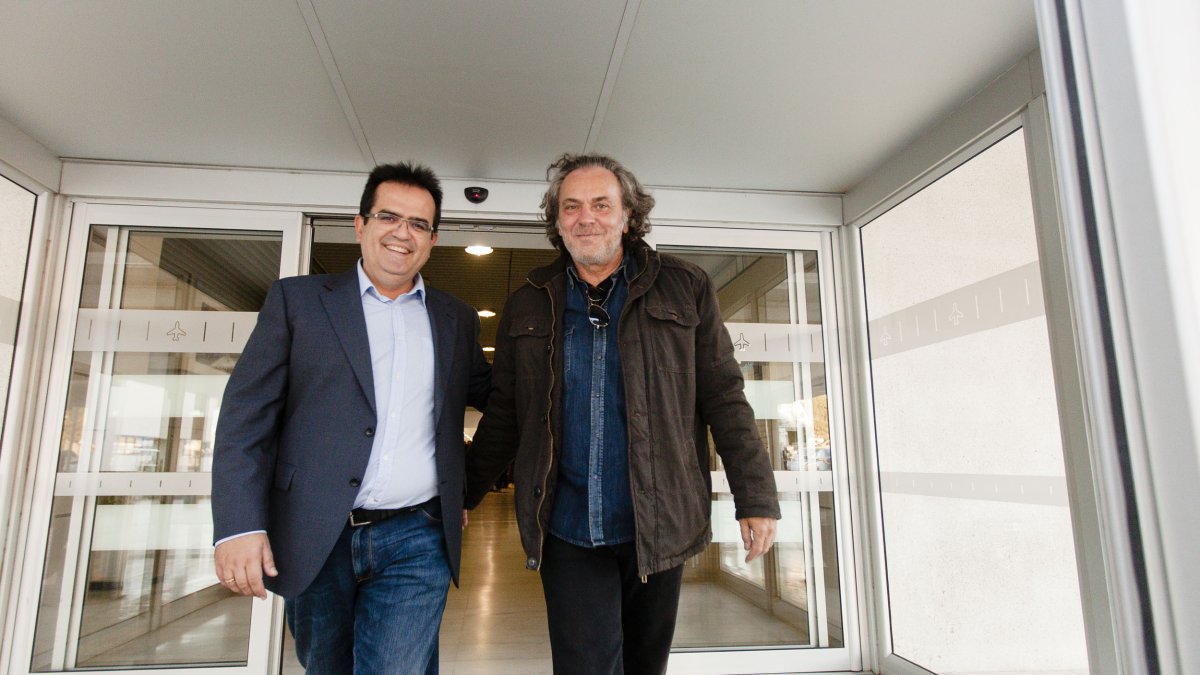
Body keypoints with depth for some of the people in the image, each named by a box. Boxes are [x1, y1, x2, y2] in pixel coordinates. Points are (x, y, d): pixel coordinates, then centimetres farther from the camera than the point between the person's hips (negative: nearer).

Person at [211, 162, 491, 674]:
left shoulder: (456, 319, 11)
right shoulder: (297, 299, 4)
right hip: (313, 541, 0)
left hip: (415, 542, 1)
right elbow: (247, 414, -2)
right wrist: (239, 524, -11)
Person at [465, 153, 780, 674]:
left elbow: (725, 399, -1)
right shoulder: (528, 305, 6)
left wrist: (756, 499, -5)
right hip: (566, 530, 1)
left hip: (657, 528, 0)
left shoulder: (685, 289, 0)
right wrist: (463, 495, 16)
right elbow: (503, 414, 13)